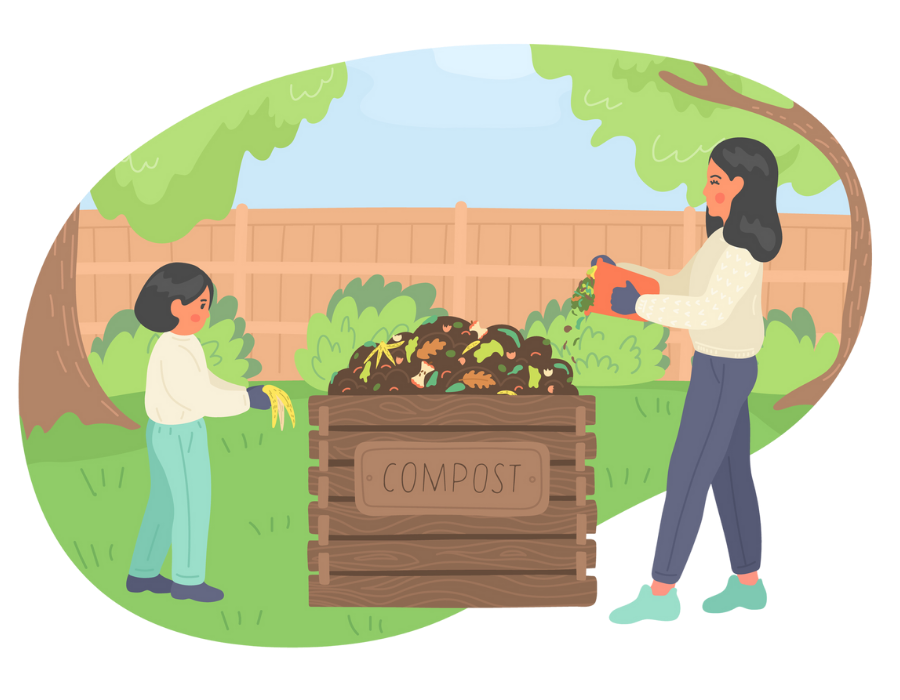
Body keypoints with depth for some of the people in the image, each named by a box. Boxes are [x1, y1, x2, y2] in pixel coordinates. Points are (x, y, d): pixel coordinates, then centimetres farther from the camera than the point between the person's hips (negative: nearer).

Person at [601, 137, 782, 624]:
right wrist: (622, 271, 9)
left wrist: (638, 305, -27)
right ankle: (748, 582, 26)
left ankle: (660, 594, 2)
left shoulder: (744, 245, -23)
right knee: (730, 474, 16)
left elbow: (712, 311, -31)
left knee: (686, 479, -5)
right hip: (721, 366, 10)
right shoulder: (731, 237, 10)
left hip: (722, 373, -10)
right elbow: (682, 287, 17)